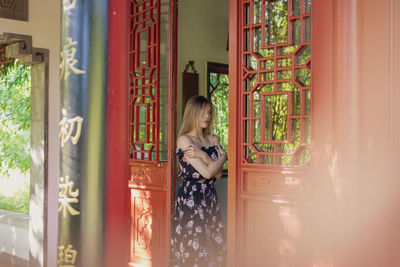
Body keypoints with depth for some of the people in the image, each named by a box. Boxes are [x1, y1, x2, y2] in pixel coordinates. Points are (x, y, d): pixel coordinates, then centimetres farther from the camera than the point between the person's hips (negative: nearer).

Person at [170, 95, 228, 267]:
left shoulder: (213, 139, 11)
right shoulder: (184, 140, -9)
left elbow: (218, 174, 0)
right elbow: (207, 172, -16)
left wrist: (202, 155, -13)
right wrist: (224, 156, 0)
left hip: (210, 198, 7)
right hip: (190, 200, -6)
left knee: (214, 247, 7)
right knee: (193, 249, -4)